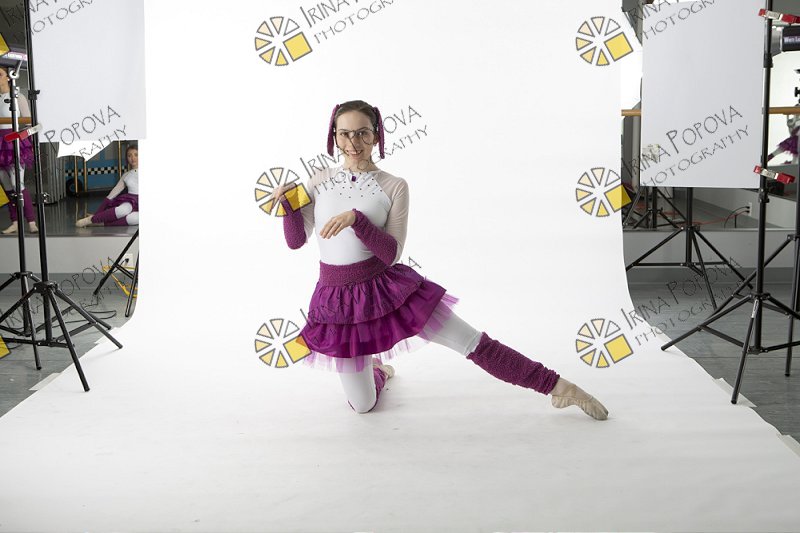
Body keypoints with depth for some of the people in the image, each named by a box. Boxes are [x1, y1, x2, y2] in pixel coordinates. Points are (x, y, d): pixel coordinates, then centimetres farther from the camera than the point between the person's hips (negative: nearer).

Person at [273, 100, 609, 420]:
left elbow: (392, 254, -14)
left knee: (474, 343, -3)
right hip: (337, 299, 2)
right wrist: (288, 203, -15)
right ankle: (375, 367, 45)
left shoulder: (394, 186, -6)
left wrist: (355, 219, -28)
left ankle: (560, 387, 9)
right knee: (363, 405, 9)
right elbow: (296, 241, 3)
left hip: (385, 287, -2)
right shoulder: (320, 181, 2)